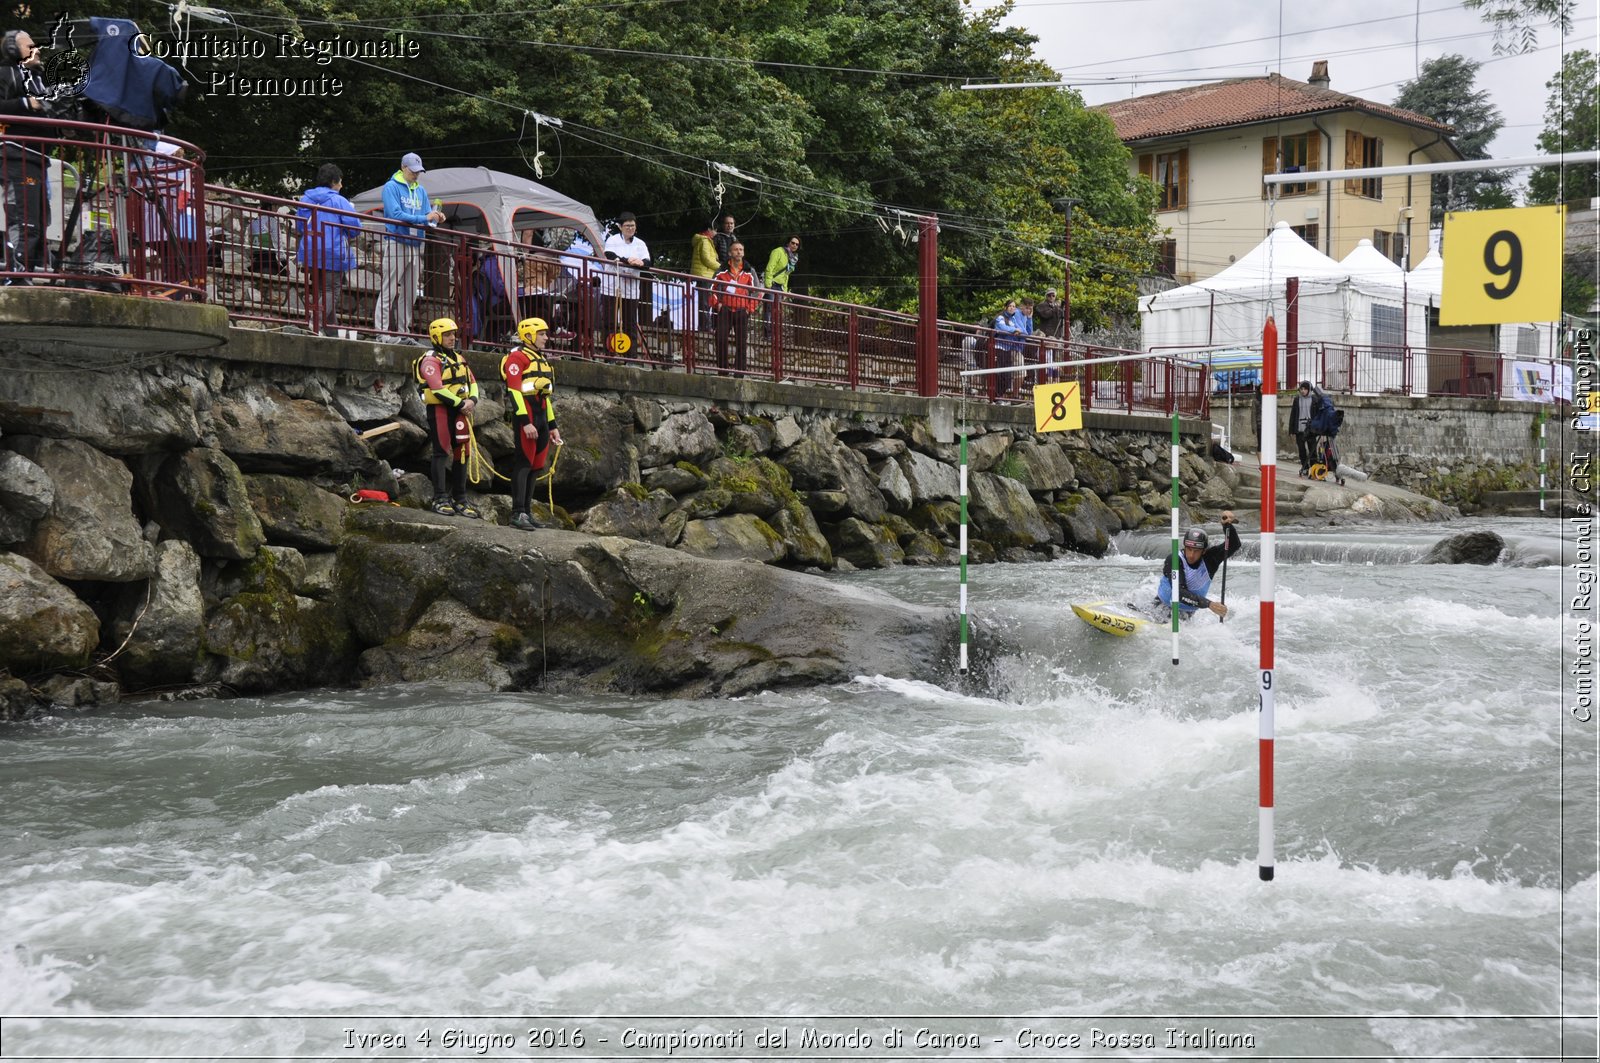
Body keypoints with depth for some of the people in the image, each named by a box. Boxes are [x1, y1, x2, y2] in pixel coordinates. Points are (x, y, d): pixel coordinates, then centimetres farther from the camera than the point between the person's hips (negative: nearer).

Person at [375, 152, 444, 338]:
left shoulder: (421, 191, 16)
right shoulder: (392, 188, -4)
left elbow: (428, 217, 14)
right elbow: (396, 215, -15)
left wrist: (436, 219, -10)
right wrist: (424, 218, -20)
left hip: (416, 246, 7)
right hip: (396, 244, -7)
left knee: (409, 293, 9)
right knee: (388, 291, -9)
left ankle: (403, 330, 15)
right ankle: (381, 329, -10)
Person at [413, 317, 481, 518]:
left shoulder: (458, 358, 18)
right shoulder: (431, 360, -8)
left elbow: (472, 381, 14)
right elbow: (437, 389, -19)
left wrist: (472, 400, -6)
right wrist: (460, 404, -15)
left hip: (460, 411, 8)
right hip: (440, 410, -8)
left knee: (461, 453, 7)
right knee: (442, 452, -7)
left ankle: (460, 500, 13)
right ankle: (440, 499, -3)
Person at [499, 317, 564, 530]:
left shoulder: (543, 360, 23)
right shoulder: (518, 357, -6)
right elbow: (514, 390, -15)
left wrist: (552, 425, 23)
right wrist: (525, 422, -22)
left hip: (541, 415, 9)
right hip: (525, 415, -9)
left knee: (535, 466, 9)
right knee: (524, 463, -12)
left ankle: (527, 512, 14)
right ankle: (517, 513, -13)